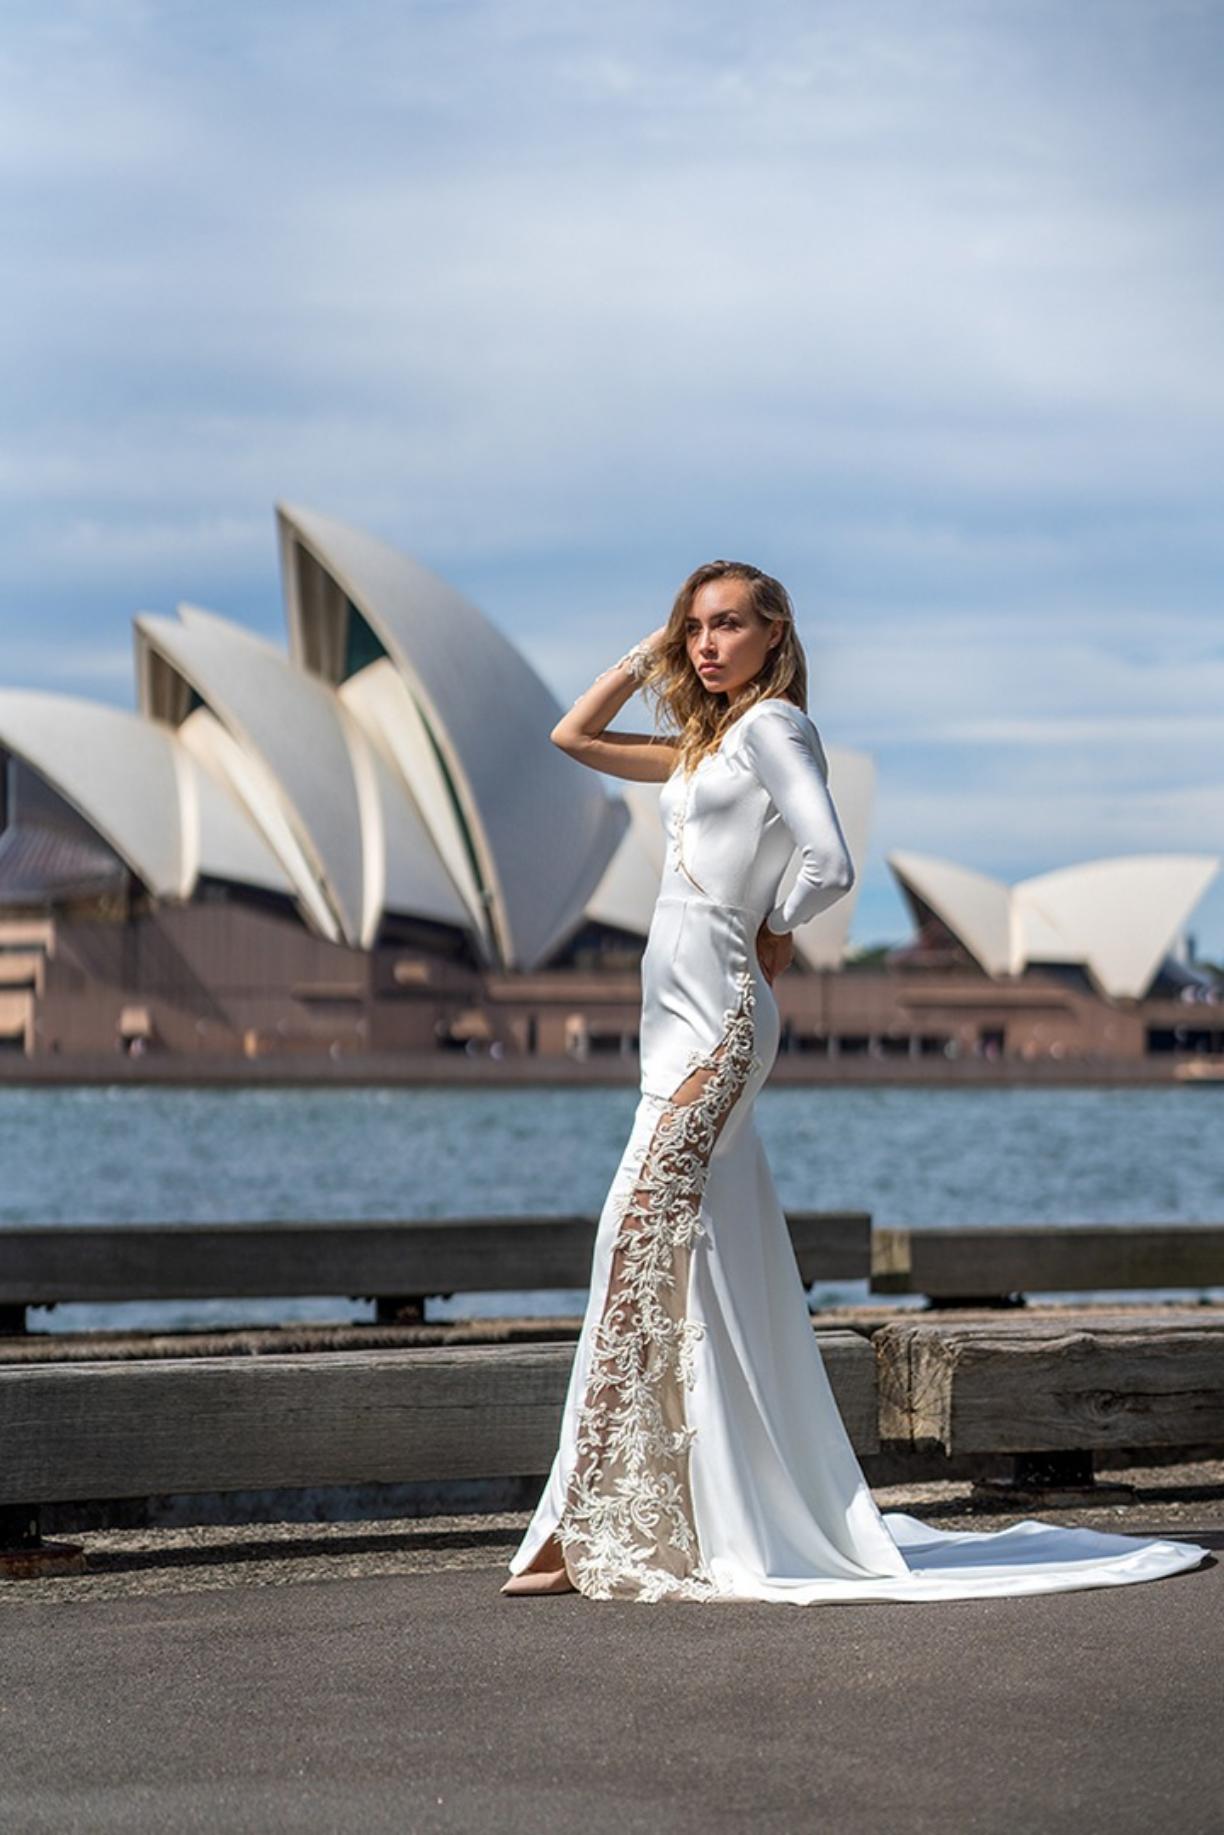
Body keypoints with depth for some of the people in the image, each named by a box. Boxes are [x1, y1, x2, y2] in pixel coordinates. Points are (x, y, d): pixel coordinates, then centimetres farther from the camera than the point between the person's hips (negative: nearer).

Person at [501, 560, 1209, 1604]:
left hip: (717, 1019, -9)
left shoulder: (773, 726, -6)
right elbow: (575, 737, 27)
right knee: (694, 1269, 8)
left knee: (640, 1238, -15)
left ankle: (596, 1526, -17)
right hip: (686, 1022, 9)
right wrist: (653, 652, 19)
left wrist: (773, 932, -1)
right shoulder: (706, 743, 20)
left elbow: (828, 867, -18)